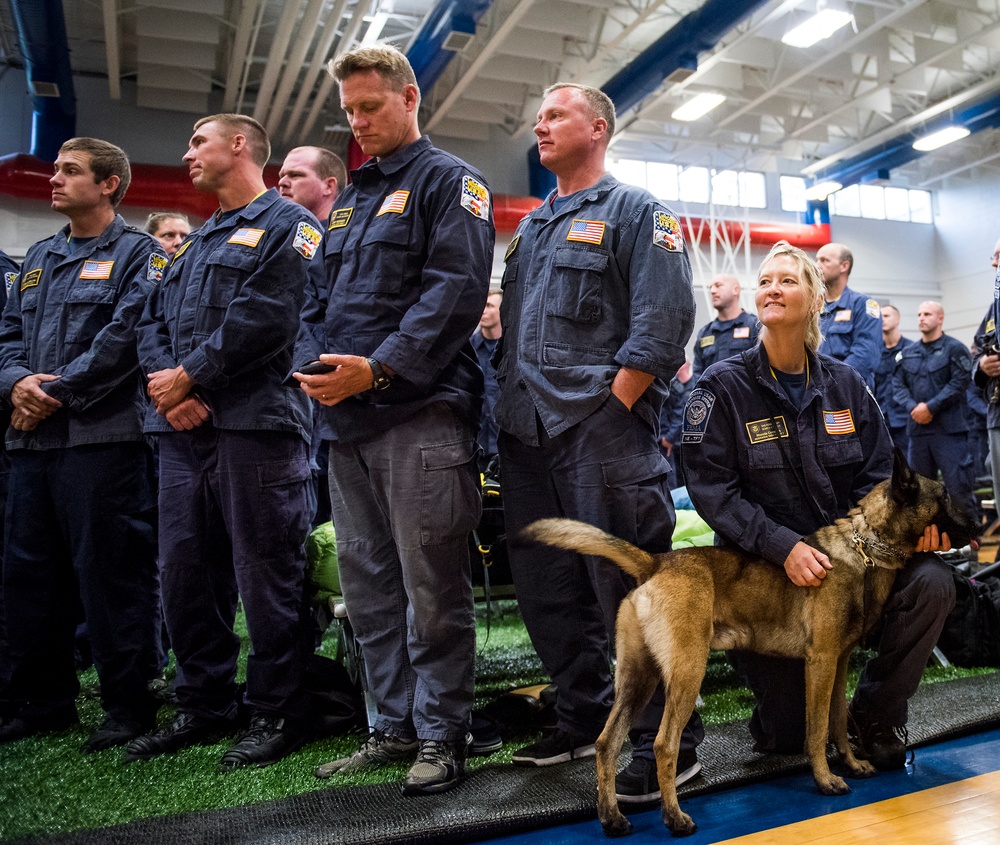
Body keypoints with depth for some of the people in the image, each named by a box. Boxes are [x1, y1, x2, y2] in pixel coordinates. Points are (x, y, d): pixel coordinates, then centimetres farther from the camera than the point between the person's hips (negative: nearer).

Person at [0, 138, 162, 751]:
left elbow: (125, 336, -12)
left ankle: (129, 704, 10)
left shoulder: (139, 254, 0)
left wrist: (58, 392, -13)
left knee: (111, 573, -3)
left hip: (102, 438, -8)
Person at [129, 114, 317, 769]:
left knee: (265, 574, -2)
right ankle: (203, 708, 26)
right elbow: (153, 323, 17)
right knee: (184, 574, 11)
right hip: (185, 430, 8)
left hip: (255, 426, -8)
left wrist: (188, 377, -9)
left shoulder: (287, 225, 0)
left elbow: (265, 320, -15)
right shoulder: (198, 242, 26)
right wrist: (165, 384, -3)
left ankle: (276, 715, 12)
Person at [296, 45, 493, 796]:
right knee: (368, 585, 11)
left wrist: (377, 368, -20)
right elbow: (323, 299, 22)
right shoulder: (351, 198, 24)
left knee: (432, 590, -1)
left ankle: (441, 733, 13)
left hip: (420, 414, -8)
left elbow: (456, 290, -13)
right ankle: (394, 725, 24)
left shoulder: (448, 181, 1)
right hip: (348, 420, 8)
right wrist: (313, 362, 2)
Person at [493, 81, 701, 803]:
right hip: (527, 433, 8)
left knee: (629, 588, -5)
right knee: (545, 587, 12)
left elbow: (662, 324, -11)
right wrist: (511, 408, 12)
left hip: (601, 427, -8)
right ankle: (585, 722, 28)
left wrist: (608, 408, -16)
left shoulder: (635, 211, 2)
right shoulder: (532, 226, 23)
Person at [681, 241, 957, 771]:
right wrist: (782, 546, -27)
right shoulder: (722, 387, -9)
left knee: (932, 582, -26)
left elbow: (878, 473, 4)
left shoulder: (845, 383, 3)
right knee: (785, 737, -3)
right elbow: (711, 488, -16)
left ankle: (875, 715, 0)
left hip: (847, 547, 4)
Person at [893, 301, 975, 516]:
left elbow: (959, 383, -10)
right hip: (917, 428, 5)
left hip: (949, 428, -5)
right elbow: (898, 385, 8)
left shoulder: (955, 349, 0)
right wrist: (912, 407, -9)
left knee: (958, 484, -7)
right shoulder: (907, 353, 15)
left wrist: (930, 407, -16)